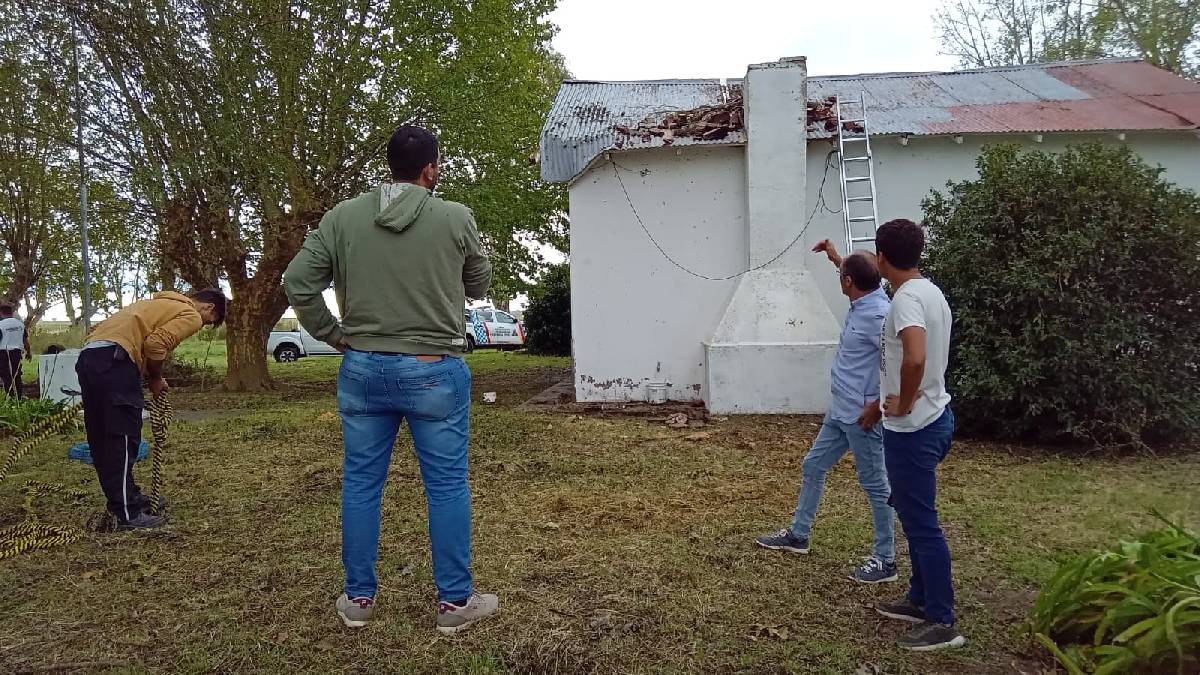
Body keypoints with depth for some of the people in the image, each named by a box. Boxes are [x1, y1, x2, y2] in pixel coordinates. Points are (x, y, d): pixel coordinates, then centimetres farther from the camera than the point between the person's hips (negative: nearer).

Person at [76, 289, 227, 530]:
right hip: (113, 359, -10)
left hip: (88, 354, 10)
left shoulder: (165, 304, 31)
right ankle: (128, 514, -2)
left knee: (102, 438, 15)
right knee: (123, 438, -6)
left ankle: (125, 498, 27)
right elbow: (156, 344, -13)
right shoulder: (191, 315, 2)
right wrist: (156, 379, 3)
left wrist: (151, 376, 17)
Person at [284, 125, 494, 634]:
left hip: (362, 369, 3)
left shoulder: (342, 217, 0)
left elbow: (297, 281, -2)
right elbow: (479, 286, 7)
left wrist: (333, 335, 7)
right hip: (435, 370, -3)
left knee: (360, 484, 14)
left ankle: (359, 597, 25)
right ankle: (455, 602, 17)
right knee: (447, 486, 7)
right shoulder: (456, 218, -7)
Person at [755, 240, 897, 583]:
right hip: (840, 411, 10)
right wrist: (836, 257, 33)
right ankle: (798, 535, 33)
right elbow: (858, 276, 31)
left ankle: (885, 560, 16)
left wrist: (878, 406, -22)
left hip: (862, 416, -10)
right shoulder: (862, 301, 4)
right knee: (813, 466, 18)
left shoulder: (878, 315, -24)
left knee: (875, 484, 2)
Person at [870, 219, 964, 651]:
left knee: (921, 523, -1)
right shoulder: (931, 292, 10)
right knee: (915, 516, 20)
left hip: (912, 428, -10)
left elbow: (915, 358, -37)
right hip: (932, 418, 10)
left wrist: (903, 404, -21)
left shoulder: (906, 298, -21)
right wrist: (892, 401, 19)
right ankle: (921, 600, 31)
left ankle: (943, 622, 10)